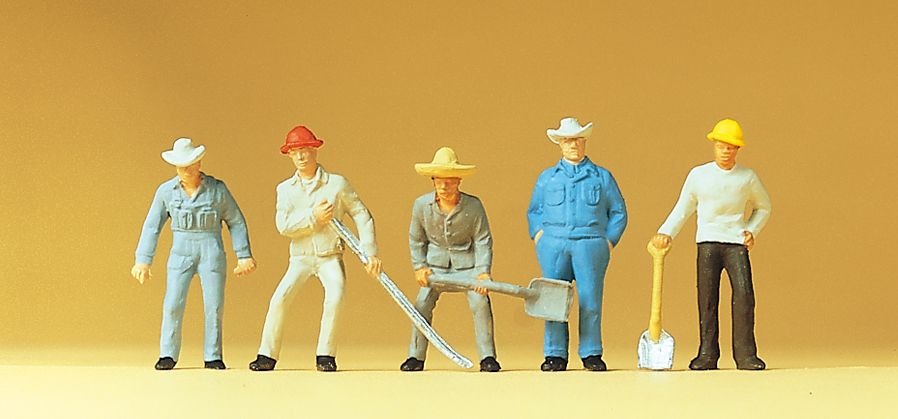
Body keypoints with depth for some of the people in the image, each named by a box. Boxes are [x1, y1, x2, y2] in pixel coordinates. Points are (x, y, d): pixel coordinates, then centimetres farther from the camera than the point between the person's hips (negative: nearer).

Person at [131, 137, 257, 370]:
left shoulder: (217, 189, -1)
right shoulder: (166, 191, 2)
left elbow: (236, 222, 6)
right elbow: (152, 226, 6)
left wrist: (244, 255, 2)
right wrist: (143, 261, 2)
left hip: (211, 252, -1)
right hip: (181, 252, 1)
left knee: (214, 305, -3)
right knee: (173, 304, -8)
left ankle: (212, 356, 6)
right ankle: (168, 355, 3)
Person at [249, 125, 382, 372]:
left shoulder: (337, 184, -1)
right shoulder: (285, 189, 5)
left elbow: (362, 217, 0)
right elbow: (283, 225, -6)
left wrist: (370, 252, -9)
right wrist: (314, 217, -16)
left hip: (330, 257, -2)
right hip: (300, 257, 2)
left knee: (335, 296, -25)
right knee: (280, 298, -16)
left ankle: (326, 356, -14)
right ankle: (267, 356, -7)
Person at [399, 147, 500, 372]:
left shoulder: (473, 205, -15)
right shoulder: (422, 204, -9)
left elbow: (483, 240, -9)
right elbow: (416, 239, 6)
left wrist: (483, 271, -18)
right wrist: (419, 267, -1)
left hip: (467, 263, -1)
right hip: (436, 263, 2)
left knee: (480, 302, -15)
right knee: (422, 304, -8)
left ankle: (487, 357, -4)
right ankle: (416, 357, 4)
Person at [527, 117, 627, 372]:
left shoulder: (602, 177, 15)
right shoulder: (547, 177, 18)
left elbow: (618, 212, 16)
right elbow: (533, 211, 21)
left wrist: (609, 242, 4)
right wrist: (538, 235, 3)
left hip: (590, 245, -1)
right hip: (553, 245, 1)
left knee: (590, 300, -6)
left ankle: (591, 354, 1)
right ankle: (555, 355, 0)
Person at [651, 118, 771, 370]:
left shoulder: (748, 177, 7)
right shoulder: (698, 175, 6)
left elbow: (763, 207, 21)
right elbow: (683, 209, 11)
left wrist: (752, 231, 5)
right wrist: (666, 233, -4)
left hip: (736, 242, 0)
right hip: (708, 241, 0)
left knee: (744, 294, -14)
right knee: (707, 298, -5)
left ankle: (745, 354, -11)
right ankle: (707, 354, 1)